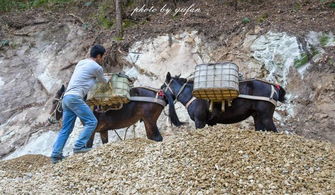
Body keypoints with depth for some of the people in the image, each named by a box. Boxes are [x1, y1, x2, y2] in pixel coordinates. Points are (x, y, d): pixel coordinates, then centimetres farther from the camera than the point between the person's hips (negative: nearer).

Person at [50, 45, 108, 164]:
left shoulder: (81, 63, 22)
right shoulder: (96, 67, -1)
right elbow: (103, 81, 18)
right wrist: (107, 80, 40)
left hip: (66, 97, 9)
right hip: (75, 97, -9)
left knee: (66, 129, 9)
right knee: (91, 122, -7)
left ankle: (56, 154, 5)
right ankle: (79, 146, -14)